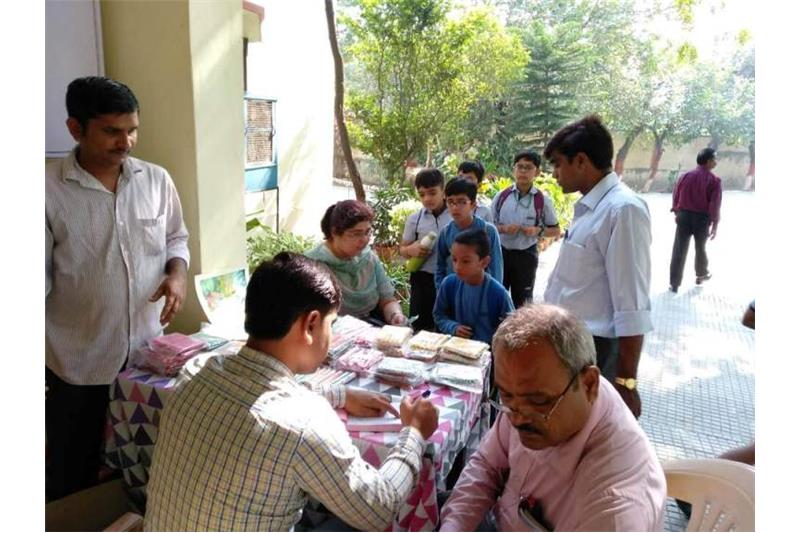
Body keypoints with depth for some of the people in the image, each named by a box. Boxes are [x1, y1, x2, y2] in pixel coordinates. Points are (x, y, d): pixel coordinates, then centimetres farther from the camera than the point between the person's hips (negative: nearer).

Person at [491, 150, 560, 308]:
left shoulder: (542, 200, -5)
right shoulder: (501, 196, -3)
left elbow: (556, 230, 3)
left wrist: (538, 231, -15)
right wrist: (503, 228, -14)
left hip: (526, 255, -1)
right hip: (501, 252, 1)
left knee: (522, 301, 12)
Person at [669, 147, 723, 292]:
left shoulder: (686, 176, -1)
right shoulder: (714, 181, -10)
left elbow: (675, 197, 5)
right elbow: (715, 205, -12)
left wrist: (677, 213, 20)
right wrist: (715, 225, -4)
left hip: (684, 216, 2)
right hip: (702, 218, -2)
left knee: (679, 250, 3)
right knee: (700, 248, 20)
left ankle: (674, 283, 3)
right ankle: (701, 275, 39)